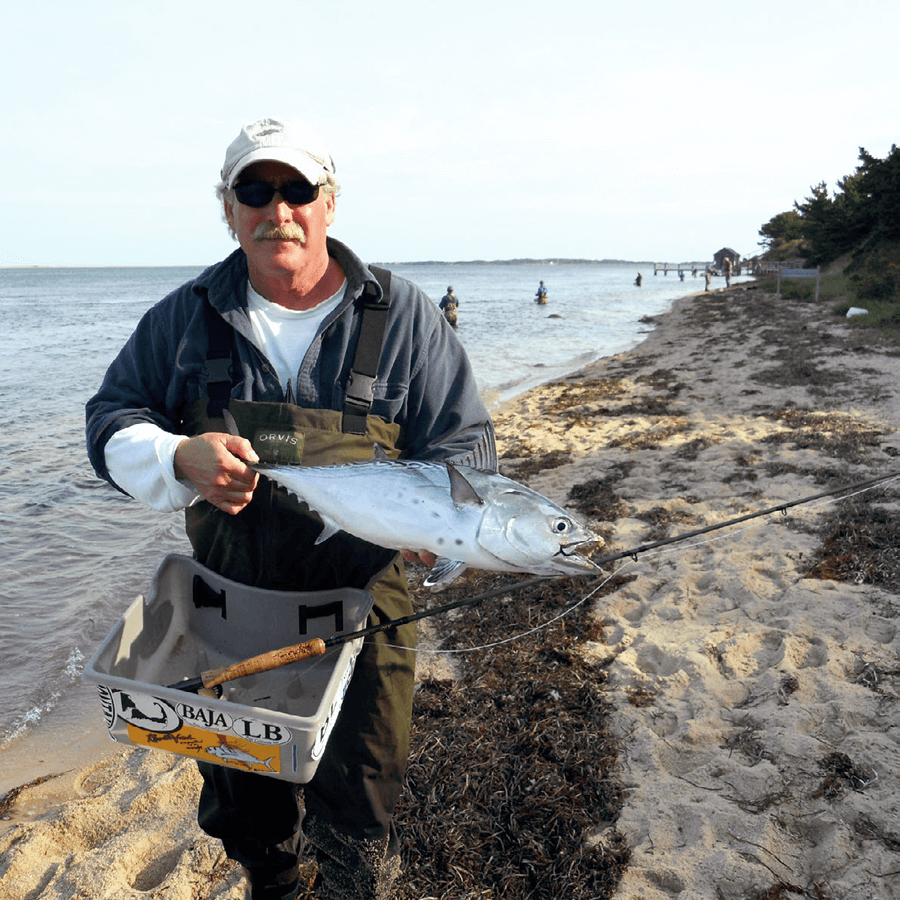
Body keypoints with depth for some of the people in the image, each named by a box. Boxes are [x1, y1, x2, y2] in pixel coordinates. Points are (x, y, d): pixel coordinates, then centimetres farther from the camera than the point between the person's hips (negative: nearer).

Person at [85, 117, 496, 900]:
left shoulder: (401, 314, -6)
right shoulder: (187, 316, 1)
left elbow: (464, 443, -6)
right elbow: (112, 419, 2)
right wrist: (179, 459, -20)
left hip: (360, 605, -2)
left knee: (355, 831, 11)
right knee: (241, 806, 25)